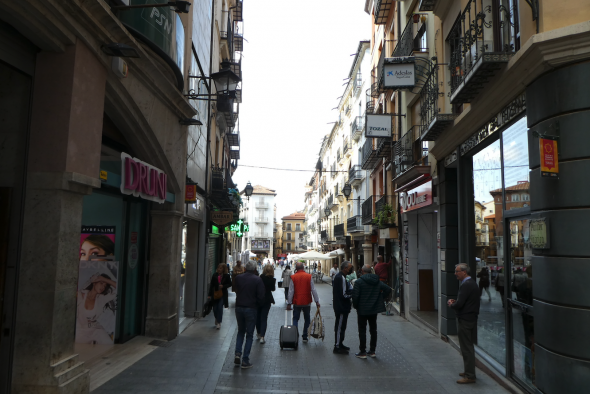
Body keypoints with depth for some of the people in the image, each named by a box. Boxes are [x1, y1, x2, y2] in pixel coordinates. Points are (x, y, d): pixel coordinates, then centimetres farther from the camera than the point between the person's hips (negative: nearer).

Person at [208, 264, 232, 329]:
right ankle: (217, 319, 35)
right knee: (215, 308, 7)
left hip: (223, 294, -2)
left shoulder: (226, 276, -5)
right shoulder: (215, 275, -2)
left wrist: (223, 286, -14)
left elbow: (230, 284, 4)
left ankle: (219, 322, 0)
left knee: (220, 307, -10)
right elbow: (211, 285, 1)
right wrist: (210, 295, -1)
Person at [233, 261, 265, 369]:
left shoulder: (238, 278, -2)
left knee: (240, 332, 21)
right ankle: (245, 360, 6)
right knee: (249, 334, 6)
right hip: (251, 308, -3)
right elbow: (261, 296, -11)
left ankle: (237, 354, 7)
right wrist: (258, 304, 6)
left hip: (239, 307, 4)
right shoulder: (257, 280, -13)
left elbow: (236, 291, 11)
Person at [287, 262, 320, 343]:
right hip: (307, 302, 1)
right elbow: (313, 290, -2)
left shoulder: (293, 277, -6)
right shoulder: (309, 276, -4)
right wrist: (317, 301, 4)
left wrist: (289, 303, 2)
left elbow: (291, 291, -4)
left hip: (297, 302, -1)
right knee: (307, 320, 13)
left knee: (295, 319, 10)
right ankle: (305, 337, 14)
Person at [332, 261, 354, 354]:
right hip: (341, 307, -11)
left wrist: (352, 290, 4)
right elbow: (344, 295, -23)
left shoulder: (339, 276, 12)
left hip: (340, 306, 11)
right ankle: (337, 347, 6)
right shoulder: (341, 278, -22)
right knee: (340, 326, -2)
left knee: (341, 326, 19)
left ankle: (339, 344, 29)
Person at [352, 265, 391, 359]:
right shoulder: (377, 281, 3)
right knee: (373, 330, 14)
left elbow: (355, 295, -18)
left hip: (362, 310, -5)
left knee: (362, 331, 3)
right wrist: (380, 298, 6)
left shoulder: (359, 281, -13)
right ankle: (372, 351, 20)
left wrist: (355, 306, -2)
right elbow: (388, 289, -2)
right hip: (374, 309, 5)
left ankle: (362, 352, 6)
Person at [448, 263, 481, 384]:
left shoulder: (466, 285, -21)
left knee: (467, 348, -3)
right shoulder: (472, 283, 11)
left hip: (465, 320, -10)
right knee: (469, 347, 19)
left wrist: (451, 304, -5)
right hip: (471, 318, 10)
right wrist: (455, 302, 8)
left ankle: (470, 376, 3)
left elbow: (459, 304, -24)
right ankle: (468, 371, 30)